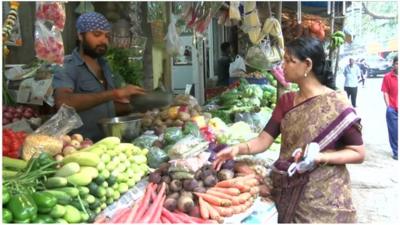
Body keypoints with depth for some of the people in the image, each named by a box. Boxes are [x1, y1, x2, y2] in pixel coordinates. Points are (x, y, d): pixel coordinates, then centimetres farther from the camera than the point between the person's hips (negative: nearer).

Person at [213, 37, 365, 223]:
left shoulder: (336, 104, -12)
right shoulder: (286, 101, 4)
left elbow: (358, 153, -10)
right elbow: (264, 140, 0)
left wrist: (320, 157, -23)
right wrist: (238, 149, -17)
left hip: (323, 197, -5)